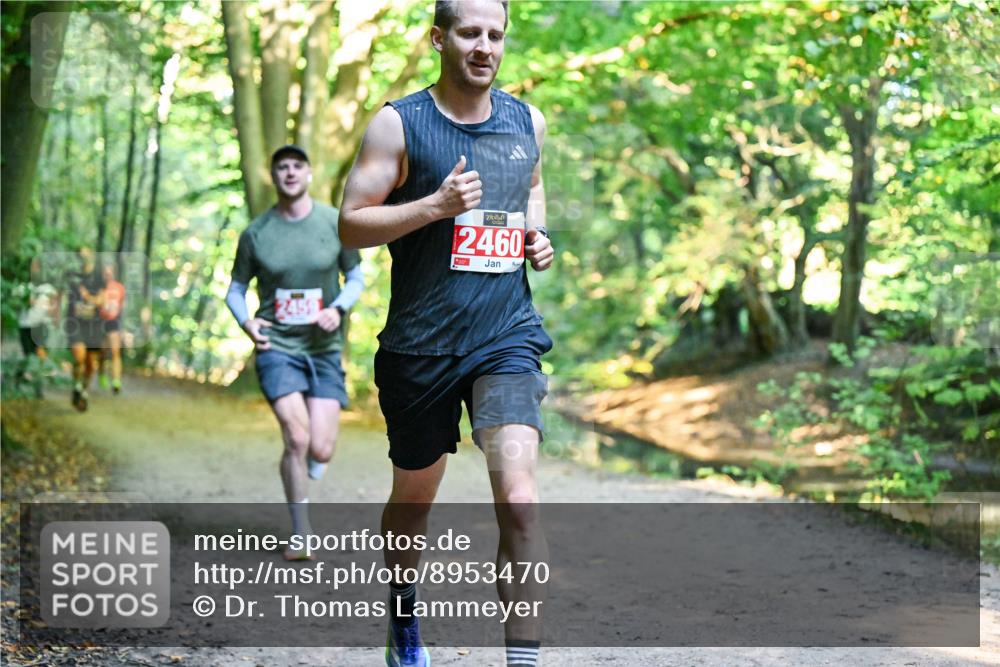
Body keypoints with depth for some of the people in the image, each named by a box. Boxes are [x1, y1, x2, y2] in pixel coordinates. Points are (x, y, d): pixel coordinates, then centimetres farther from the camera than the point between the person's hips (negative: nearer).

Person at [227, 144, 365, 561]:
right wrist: (245, 321, -11)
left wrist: (339, 309, -12)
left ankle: (307, 461, 35)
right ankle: (301, 536, 2)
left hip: (325, 348, 1)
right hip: (277, 346, -1)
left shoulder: (335, 222, 1)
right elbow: (236, 288, 10)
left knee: (320, 450, -7)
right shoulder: (255, 233, 0)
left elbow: (356, 277, 9)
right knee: (297, 439, -15)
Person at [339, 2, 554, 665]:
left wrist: (538, 234, 7)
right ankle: (403, 611, 45)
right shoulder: (399, 124, -5)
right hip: (422, 345, -1)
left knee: (519, 497, -18)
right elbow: (351, 225, -7)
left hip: (508, 341, 1)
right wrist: (437, 204, -20)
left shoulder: (527, 121, 7)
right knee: (414, 497, 17)